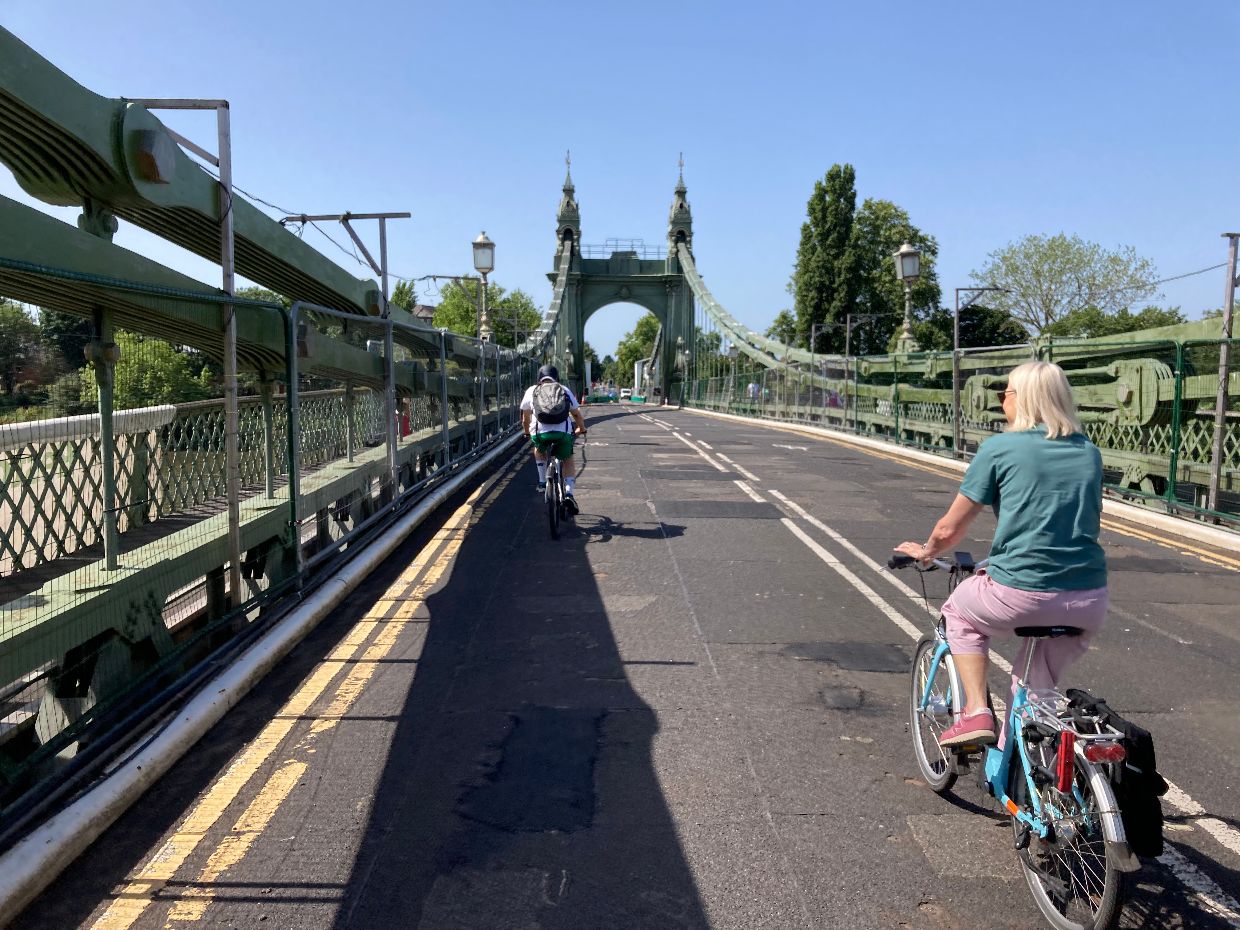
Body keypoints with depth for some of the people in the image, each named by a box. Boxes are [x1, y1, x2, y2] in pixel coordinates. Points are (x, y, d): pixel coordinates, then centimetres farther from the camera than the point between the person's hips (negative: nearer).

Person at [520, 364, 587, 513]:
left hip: (539, 432, 1)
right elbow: (577, 414, 25)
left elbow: (525, 416, 25)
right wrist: (582, 429, 42)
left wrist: (527, 432, 43)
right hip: (563, 432, 0)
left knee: (539, 450, 35)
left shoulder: (532, 390, 19)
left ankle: (542, 482, 28)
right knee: (568, 460, 21)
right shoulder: (564, 390, 20)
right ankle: (569, 493, 2)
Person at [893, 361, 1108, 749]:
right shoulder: (1090, 452, 13)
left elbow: (949, 529, 0)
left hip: (1022, 595, -5)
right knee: (1034, 687, 30)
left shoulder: (999, 448, -2)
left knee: (960, 611, 26)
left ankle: (976, 712, 14)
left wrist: (925, 552, 22)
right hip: (1090, 605, 5)